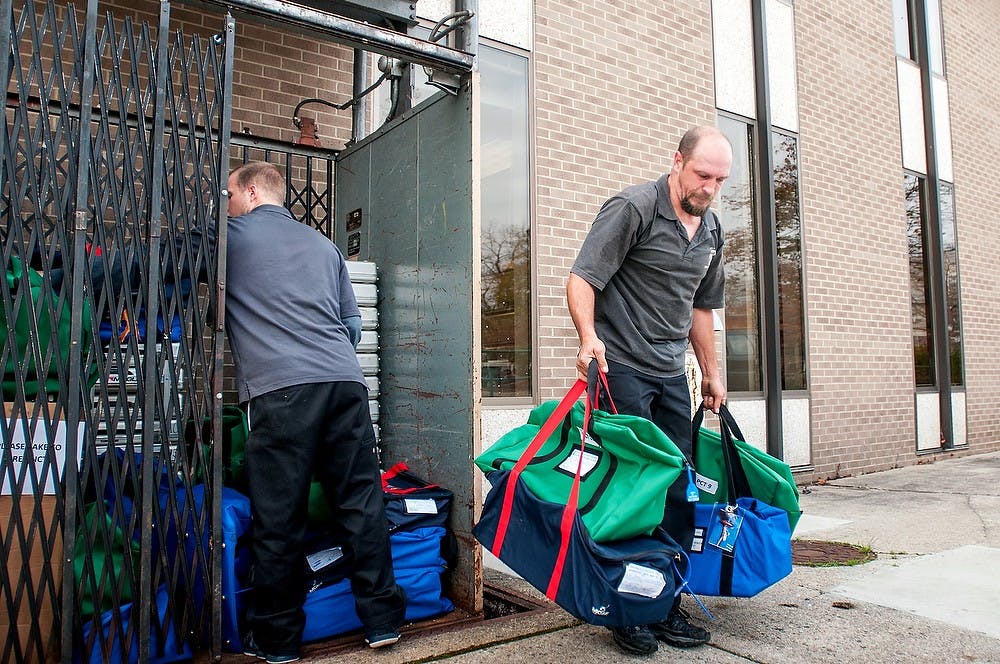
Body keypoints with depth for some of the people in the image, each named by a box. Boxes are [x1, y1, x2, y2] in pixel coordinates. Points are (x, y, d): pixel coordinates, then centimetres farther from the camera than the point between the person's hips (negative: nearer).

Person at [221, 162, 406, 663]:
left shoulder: (232, 234, 12)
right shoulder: (323, 244, 26)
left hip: (280, 390, -5)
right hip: (347, 382, 5)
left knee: (277, 517, 3)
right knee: (362, 503, 7)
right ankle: (382, 619, 15)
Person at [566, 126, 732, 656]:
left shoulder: (711, 230, 14)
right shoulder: (633, 207, -9)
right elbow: (582, 279, -15)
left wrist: (711, 370, 24)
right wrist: (588, 336, -32)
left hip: (672, 375, 7)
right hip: (620, 367, -7)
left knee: (677, 491, 8)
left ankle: (666, 605, 22)